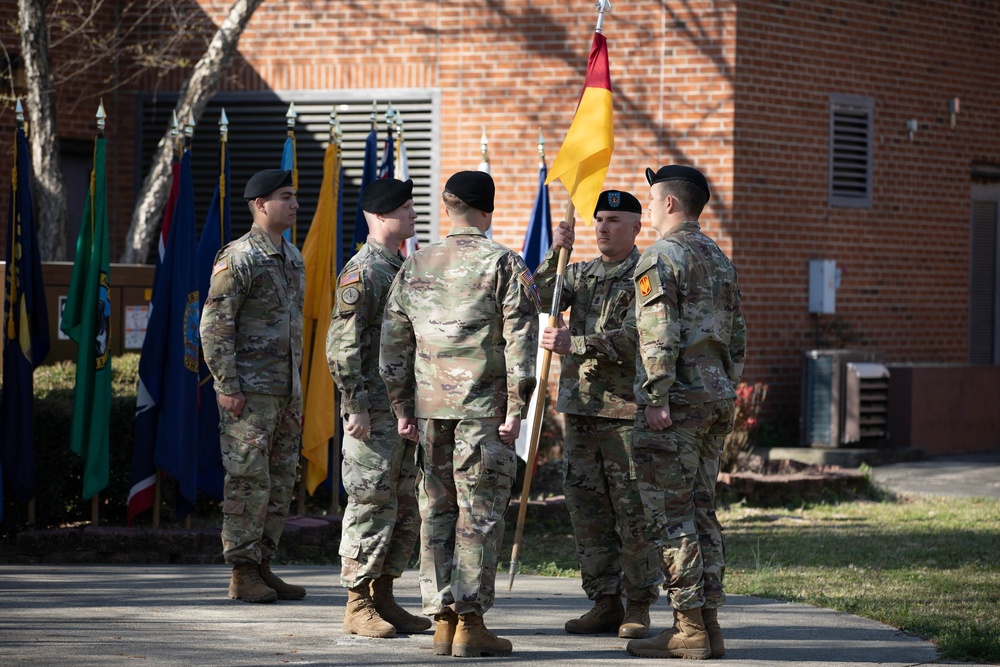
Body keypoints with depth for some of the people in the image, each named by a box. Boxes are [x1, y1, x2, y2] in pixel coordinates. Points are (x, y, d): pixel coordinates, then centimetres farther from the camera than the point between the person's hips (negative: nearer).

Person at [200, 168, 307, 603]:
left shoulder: (292, 258, 16)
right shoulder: (237, 258, -10)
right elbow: (214, 326, -14)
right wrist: (227, 386, -18)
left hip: (285, 390, 8)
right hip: (250, 391, -8)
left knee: (280, 483, 9)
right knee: (249, 481, -7)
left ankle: (263, 567, 15)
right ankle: (242, 574, -2)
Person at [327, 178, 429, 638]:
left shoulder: (405, 268, 16)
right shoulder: (361, 271, -12)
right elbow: (341, 346, -16)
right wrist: (356, 407, -19)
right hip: (375, 411, -9)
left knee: (406, 510, 10)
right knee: (371, 505, -6)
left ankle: (383, 600, 17)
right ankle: (358, 606, -1)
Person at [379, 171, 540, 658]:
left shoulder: (415, 266, 10)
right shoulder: (503, 264, -4)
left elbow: (394, 344, 12)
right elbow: (520, 342, -10)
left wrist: (403, 408, 18)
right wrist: (516, 409, -8)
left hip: (431, 407, 4)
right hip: (484, 407, -4)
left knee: (436, 511, 10)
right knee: (480, 513, -2)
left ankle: (442, 622, 10)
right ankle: (470, 624, -4)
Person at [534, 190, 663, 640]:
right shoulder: (580, 273, 16)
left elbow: (631, 340, -15)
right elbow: (543, 300, 0)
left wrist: (574, 344, -21)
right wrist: (555, 254, -10)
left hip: (627, 409, -6)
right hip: (581, 406, 6)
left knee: (633, 510, -3)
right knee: (587, 509, 7)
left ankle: (638, 607, 4)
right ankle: (604, 603, 14)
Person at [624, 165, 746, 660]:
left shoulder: (660, 257, -9)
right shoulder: (720, 259, 18)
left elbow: (659, 335, -19)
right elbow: (736, 336, 21)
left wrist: (656, 398, -19)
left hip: (675, 402, -9)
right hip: (716, 399, 9)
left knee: (670, 513, -6)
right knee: (701, 510, 11)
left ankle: (688, 628, -8)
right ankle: (708, 622, 11)